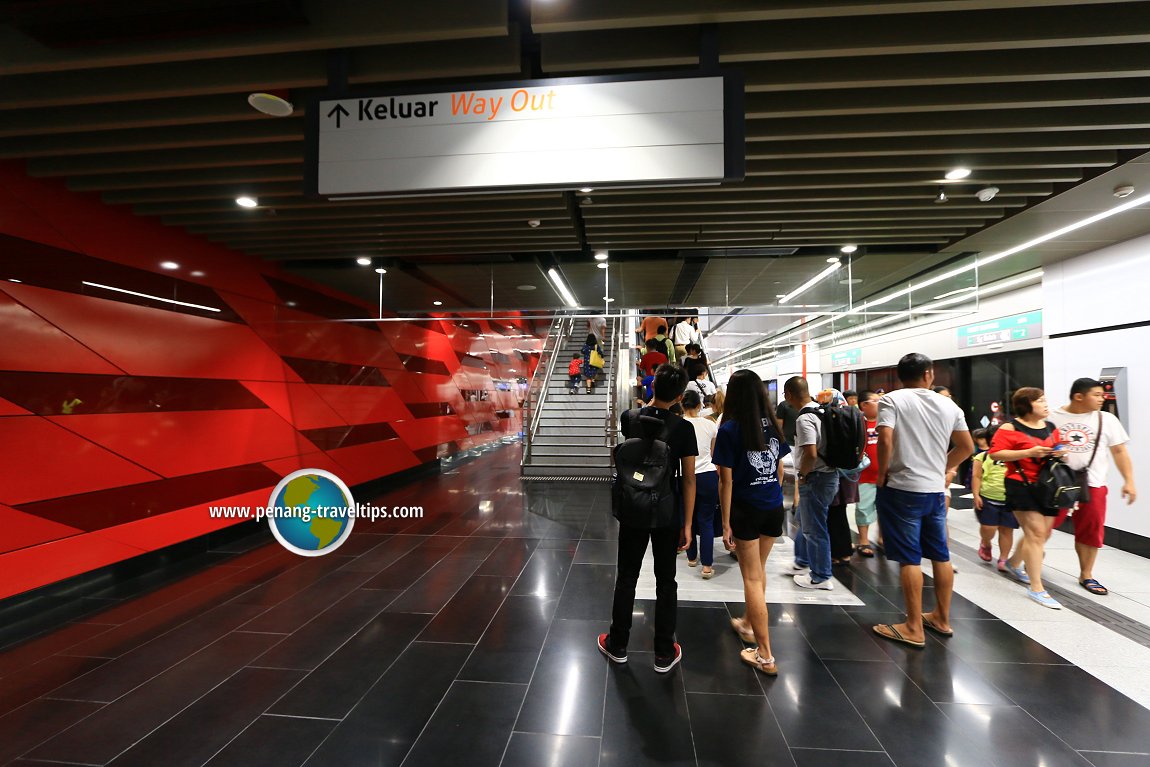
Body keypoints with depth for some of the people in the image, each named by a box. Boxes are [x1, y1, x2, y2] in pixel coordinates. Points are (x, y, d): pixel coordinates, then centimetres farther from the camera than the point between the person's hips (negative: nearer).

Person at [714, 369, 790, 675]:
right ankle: (748, 623, 44)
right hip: (774, 508, 5)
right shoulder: (774, 425, 0)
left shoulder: (730, 429, -15)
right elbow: (780, 470, 9)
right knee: (758, 569, 24)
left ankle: (765, 656, 14)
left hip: (746, 509, -5)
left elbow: (726, 480, -14)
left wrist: (726, 522, -9)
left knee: (752, 577, 7)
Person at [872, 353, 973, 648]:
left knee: (909, 559, -1)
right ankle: (941, 618, 31)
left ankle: (914, 628, 7)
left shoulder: (892, 400, -10)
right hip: (935, 490, 6)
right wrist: (940, 469, 19)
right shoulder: (949, 405, 7)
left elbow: (885, 439, -21)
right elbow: (966, 447, 12)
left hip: (902, 489, -6)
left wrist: (882, 474, -9)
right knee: (941, 555, 16)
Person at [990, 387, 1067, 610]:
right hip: (1022, 486, -7)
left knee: (1043, 533, 16)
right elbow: (995, 453, -17)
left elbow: (1057, 450, 22)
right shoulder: (1011, 428, -12)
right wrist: (1028, 452, -23)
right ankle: (1036, 588, -1)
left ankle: (1013, 563, 40)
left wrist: (1059, 454, -1)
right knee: (1036, 533, -9)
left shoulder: (1052, 428, 10)